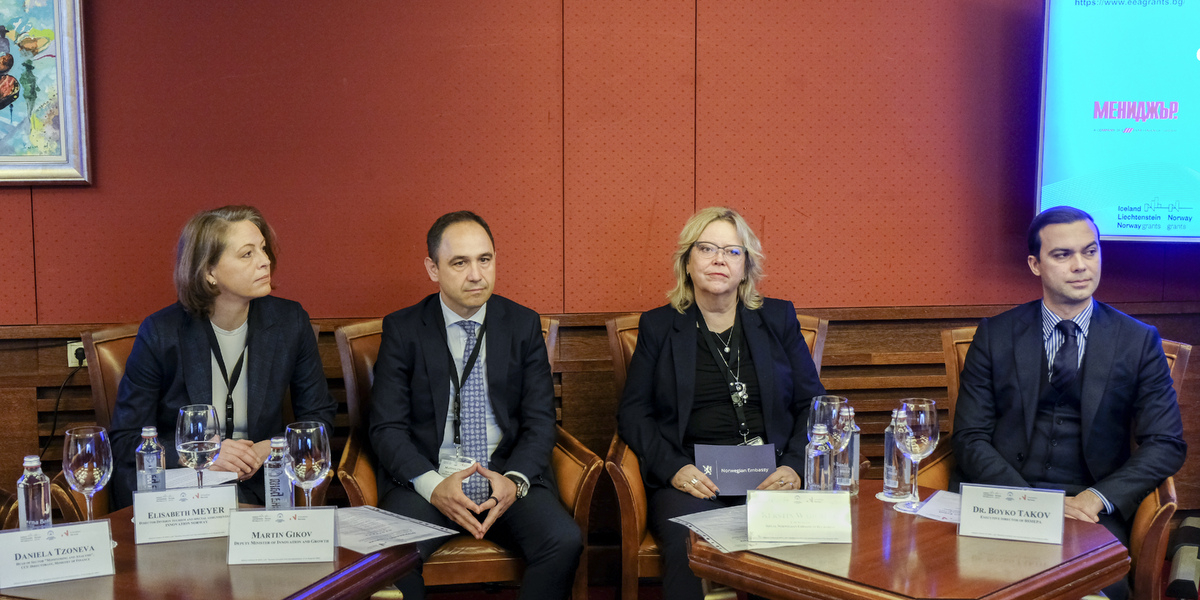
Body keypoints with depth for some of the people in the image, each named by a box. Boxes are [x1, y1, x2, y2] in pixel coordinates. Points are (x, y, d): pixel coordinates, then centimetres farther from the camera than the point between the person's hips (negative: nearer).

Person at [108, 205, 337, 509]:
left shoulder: (289, 322, -1)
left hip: (257, 488, 3)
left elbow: (319, 415, 10)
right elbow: (125, 441, -3)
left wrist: (271, 449, -10)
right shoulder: (160, 333, -8)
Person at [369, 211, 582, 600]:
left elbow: (540, 421, 5)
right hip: (427, 478, -1)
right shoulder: (402, 329, 4)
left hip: (508, 476, 2)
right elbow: (386, 427, -1)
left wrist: (515, 480, -15)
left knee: (565, 541, -26)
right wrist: (432, 485, -18)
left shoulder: (524, 325, 8)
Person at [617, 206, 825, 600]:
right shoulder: (658, 326, 13)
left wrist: (794, 466, -4)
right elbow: (633, 412, 8)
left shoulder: (779, 318, 16)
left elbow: (812, 403, 14)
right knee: (689, 546, -33)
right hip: (690, 478, -1)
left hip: (771, 476, 1)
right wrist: (673, 467, -9)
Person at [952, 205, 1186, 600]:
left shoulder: (1138, 341, 9)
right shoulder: (995, 335, 7)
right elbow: (970, 438, 2)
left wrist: (1098, 497, -12)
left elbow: (1166, 444, 5)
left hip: (1094, 512, 0)